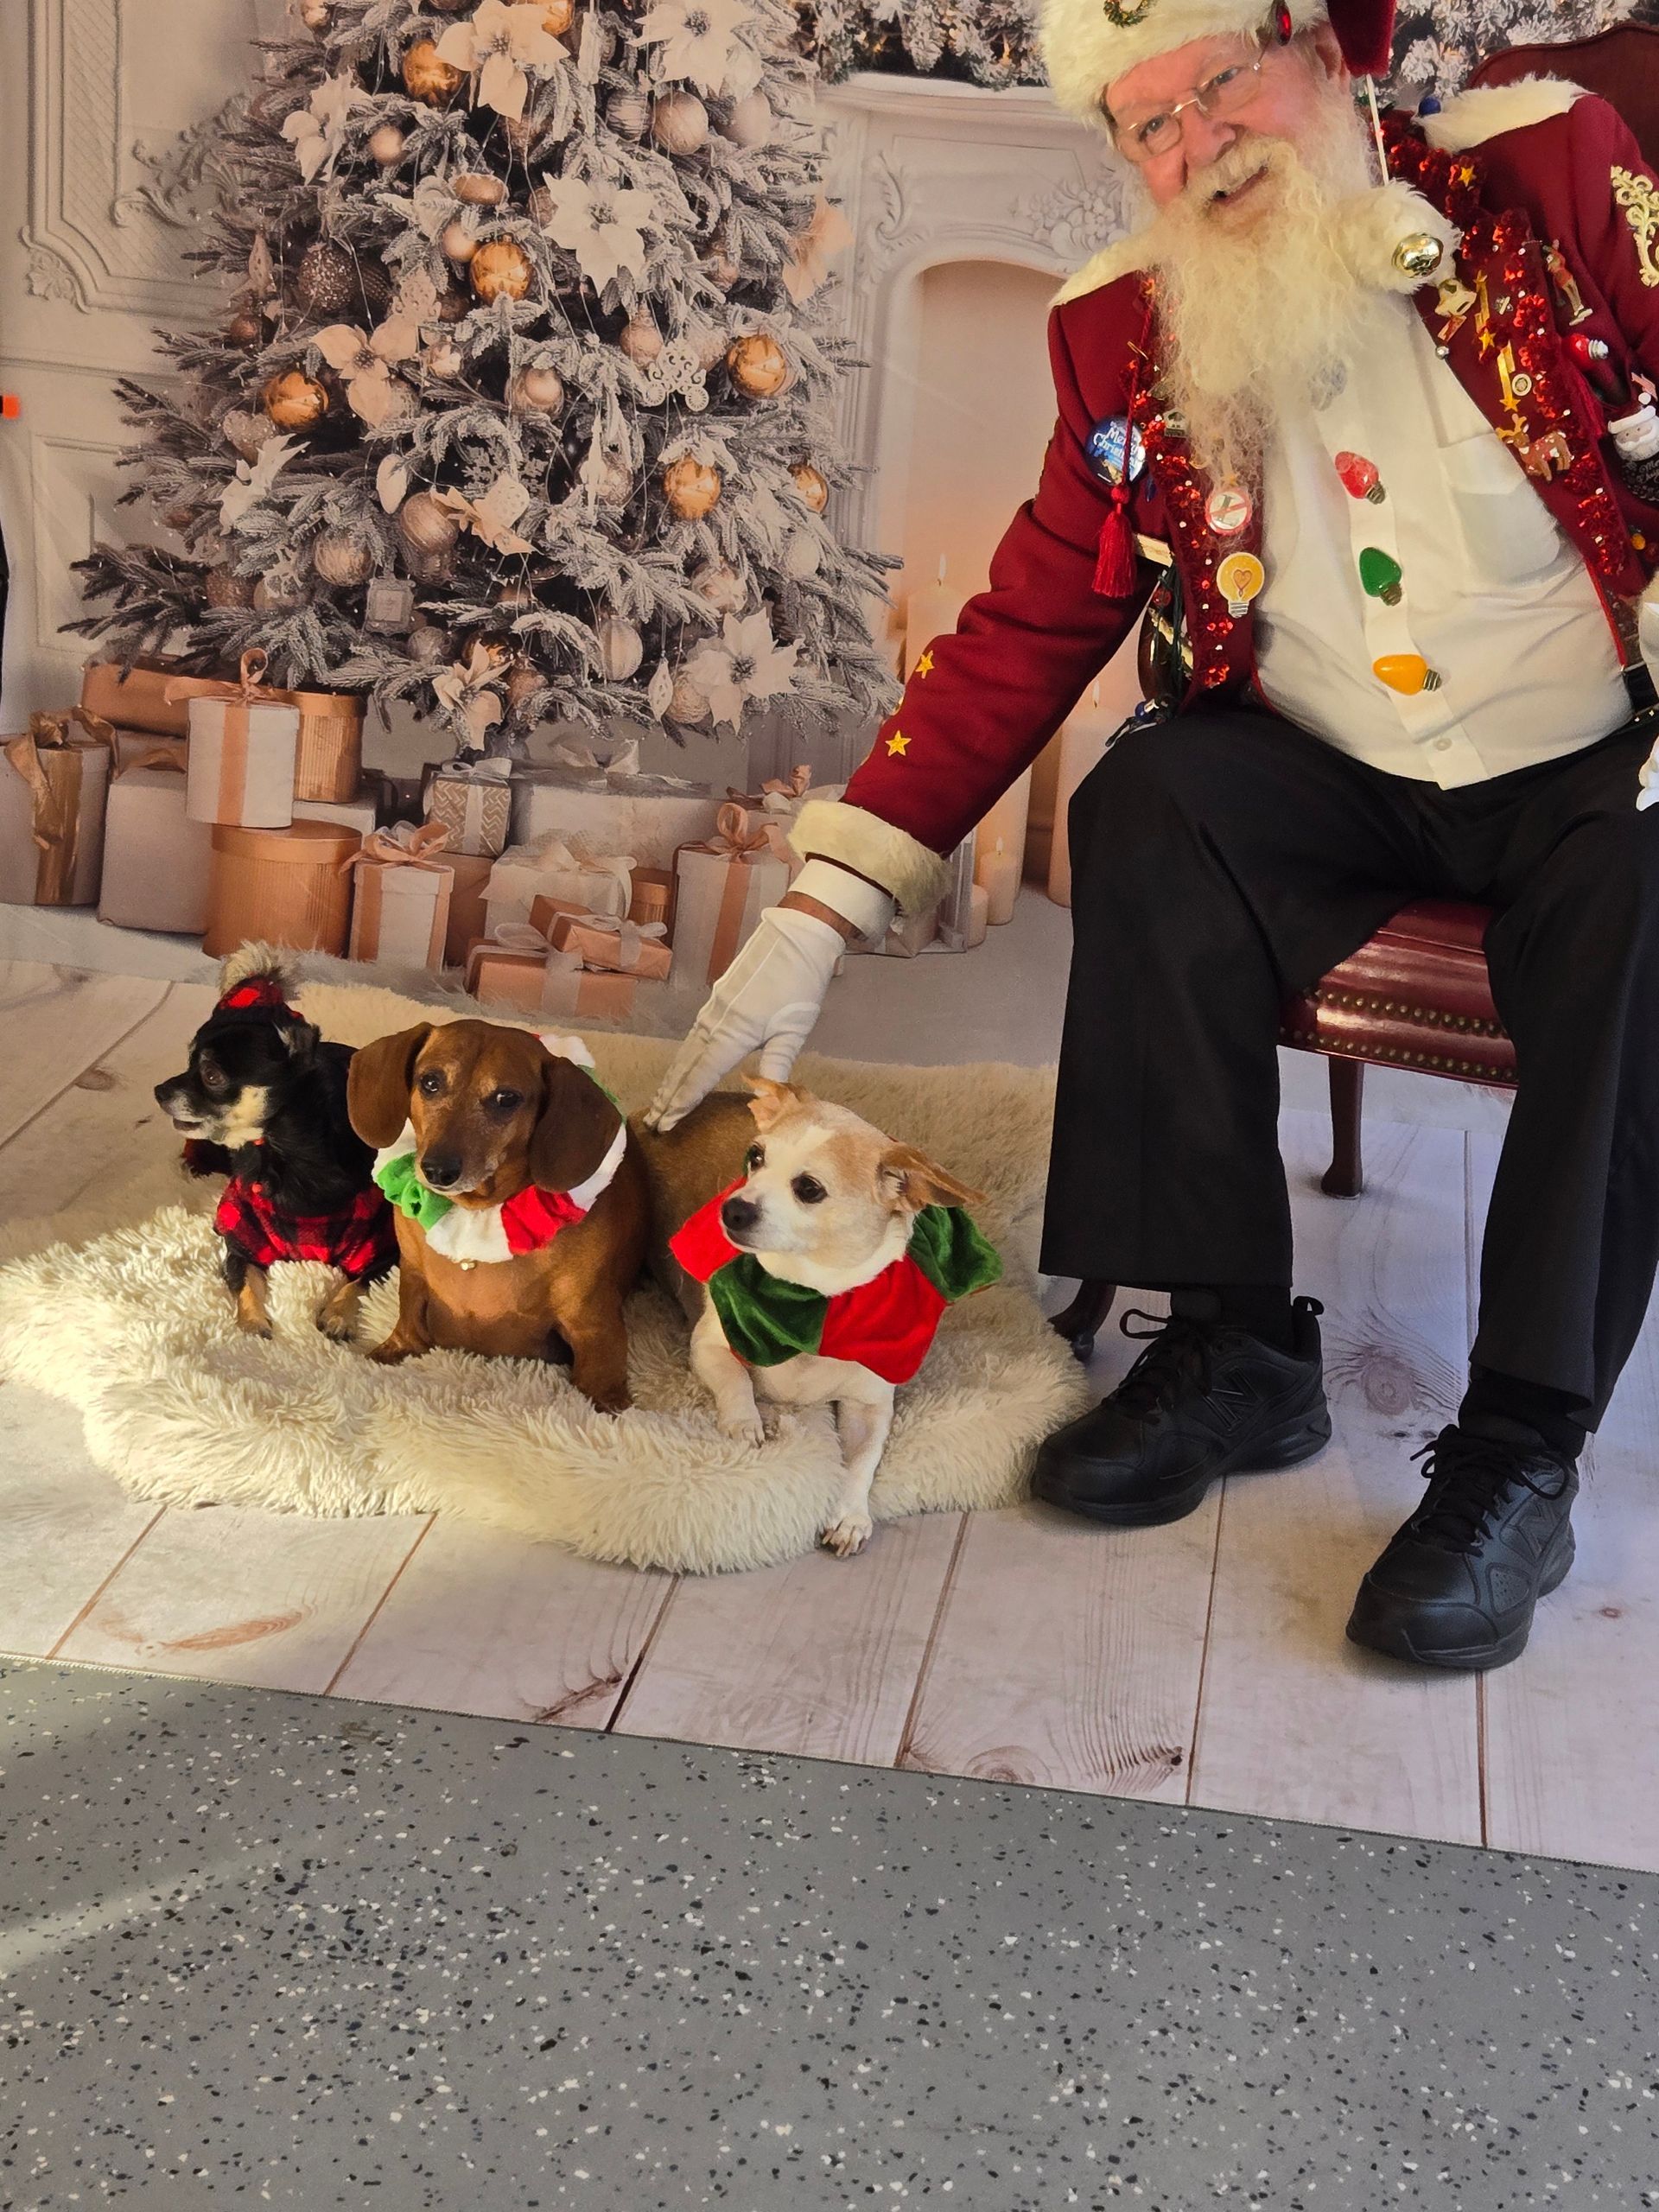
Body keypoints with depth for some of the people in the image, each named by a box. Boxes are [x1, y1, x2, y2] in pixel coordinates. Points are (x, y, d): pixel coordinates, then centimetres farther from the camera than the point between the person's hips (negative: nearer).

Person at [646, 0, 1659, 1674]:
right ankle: (1233, 1347, -18)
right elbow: (1021, 636, -1)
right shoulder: (1128, 340, -2)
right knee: (1150, 798, -25)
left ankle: (1522, 1445, -26)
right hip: (1342, 784, 3)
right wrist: (818, 915, -8)